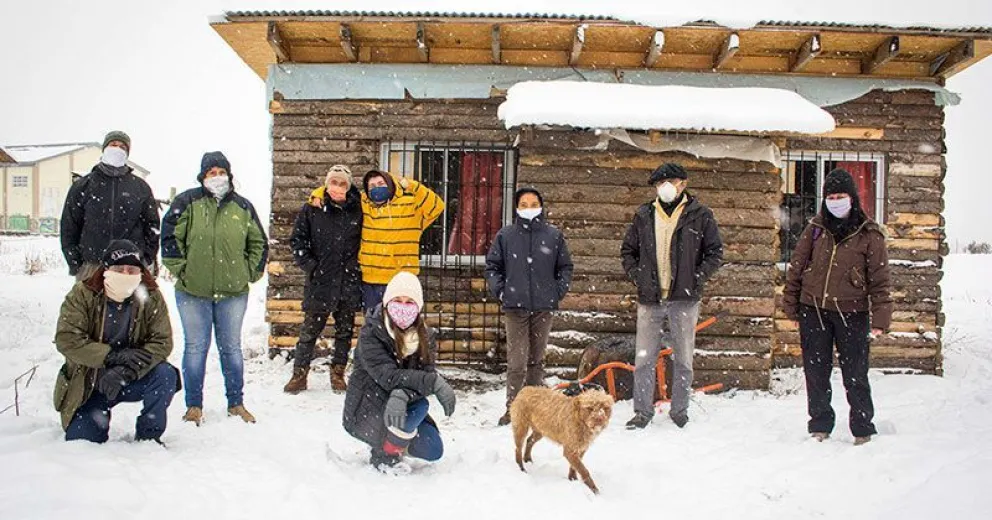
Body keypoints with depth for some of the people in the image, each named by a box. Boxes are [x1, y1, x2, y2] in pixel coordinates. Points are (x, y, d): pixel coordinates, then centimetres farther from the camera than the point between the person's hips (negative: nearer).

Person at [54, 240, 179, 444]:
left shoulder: (151, 297, -9)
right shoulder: (82, 295, -10)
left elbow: (162, 342, -17)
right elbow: (66, 339, -19)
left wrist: (125, 372, -31)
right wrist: (115, 356, -29)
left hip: (131, 380, 0)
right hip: (88, 383, 0)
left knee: (166, 375, -28)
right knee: (80, 440, -9)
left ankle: (148, 435, -7)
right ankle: (99, 416, 27)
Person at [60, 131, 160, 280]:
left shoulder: (140, 187, 11)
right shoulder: (83, 185, 10)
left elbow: (152, 226, 12)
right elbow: (69, 227, 10)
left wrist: (147, 261, 4)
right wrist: (75, 264, 2)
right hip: (91, 267, 0)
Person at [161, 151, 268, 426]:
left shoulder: (242, 207, 7)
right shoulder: (187, 202, -1)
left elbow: (259, 243, 15)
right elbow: (169, 237, -1)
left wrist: (250, 273, 7)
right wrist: (180, 269, -6)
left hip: (233, 292, 2)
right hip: (193, 291, -2)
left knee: (231, 347, 10)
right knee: (196, 347, 5)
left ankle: (236, 403, 20)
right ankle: (194, 406, 17)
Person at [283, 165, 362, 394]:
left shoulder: (357, 209, 2)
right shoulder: (312, 209, -1)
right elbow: (297, 240, 4)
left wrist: (359, 264, 1)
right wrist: (310, 266, -4)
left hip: (349, 282, 2)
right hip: (320, 281, -1)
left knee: (345, 331, 10)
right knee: (310, 330, 4)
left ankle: (338, 373, 23)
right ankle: (299, 374, 14)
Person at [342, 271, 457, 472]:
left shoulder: (425, 337, -4)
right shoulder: (371, 334, -20)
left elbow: (425, 373, -18)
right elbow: (388, 376, -30)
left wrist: (402, 395, -40)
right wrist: (435, 382, -38)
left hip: (397, 407, 6)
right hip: (366, 411, -6)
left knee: (433, 450, -5)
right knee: (419, 406, -29)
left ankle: (390, 441, 22)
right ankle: (386, 457, -8)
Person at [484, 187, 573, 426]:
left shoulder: (554, 235, 6)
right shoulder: (505, 235, 4)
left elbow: (566, 267, 13)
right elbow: (492, 265, 11)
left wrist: (559, 291, 2)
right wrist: (499, 290, 0)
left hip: (544, 307, 1)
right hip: (515, 307, -1)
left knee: (537, 359, 10)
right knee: (517, 361, -6)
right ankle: (513, 408, 1)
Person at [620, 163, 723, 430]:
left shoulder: (699, 215, 2)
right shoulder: (643, 216, 9)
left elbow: (715, 252, 3)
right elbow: (628, 250, 17)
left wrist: (697, 278, -7)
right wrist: (636, 276, 3)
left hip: (685, 299, -2)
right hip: (650, 298, 2)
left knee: (683, 359, 7)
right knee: (644, 359, 3)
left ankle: (680, 410, 22)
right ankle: (642, 411, 15)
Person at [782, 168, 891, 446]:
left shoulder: (869, 234, -2)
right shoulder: (815, 229, 4)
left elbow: (880, 280, -2)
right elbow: (796, 268, 8)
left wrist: (880, 318, -9)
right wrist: (791, 306, 6)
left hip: (852, 313, -2)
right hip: (813, 311, 2)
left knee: (855, 375, 4)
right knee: (816, 373, 9)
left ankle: (863, 429, 22)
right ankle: (820, 426, 24)